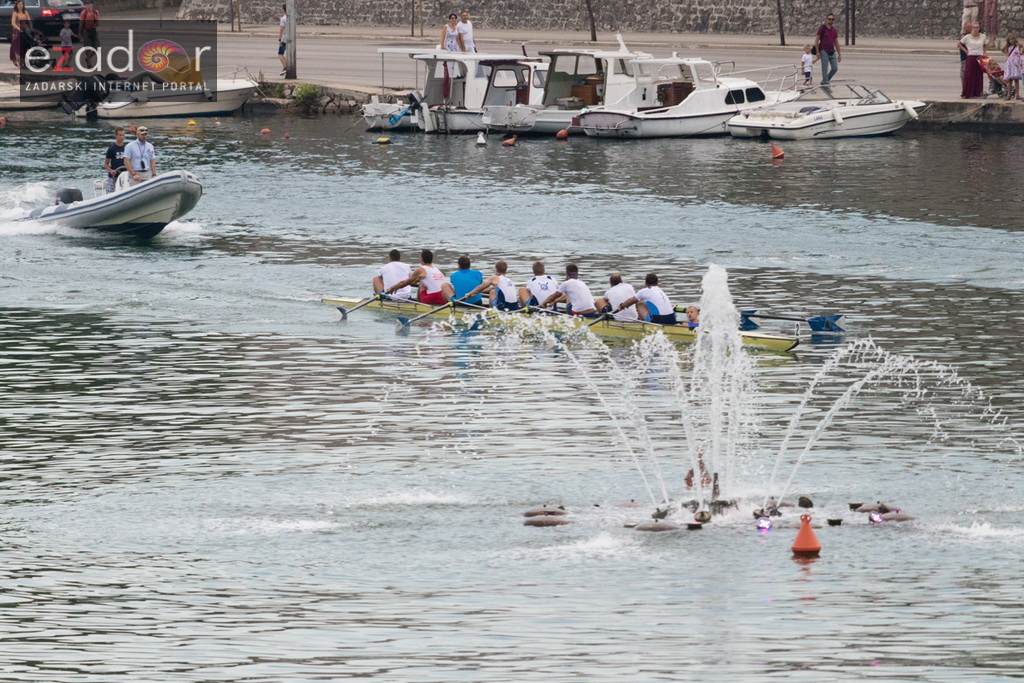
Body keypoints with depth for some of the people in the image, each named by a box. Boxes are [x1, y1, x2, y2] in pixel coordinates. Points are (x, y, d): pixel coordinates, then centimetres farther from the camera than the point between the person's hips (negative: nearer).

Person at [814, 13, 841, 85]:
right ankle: (825, 81, -1)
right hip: (824, 51, -5)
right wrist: (817, 52, -11)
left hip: (832, 51, 5)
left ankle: (826, 79, 17)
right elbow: (816, 40, -3)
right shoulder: (822, 28, -2)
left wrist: (839, 54, 14)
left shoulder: (834, 30, 13)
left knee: (835, 68, -1)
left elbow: (836, 43, 17)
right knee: (825, 68, -7)